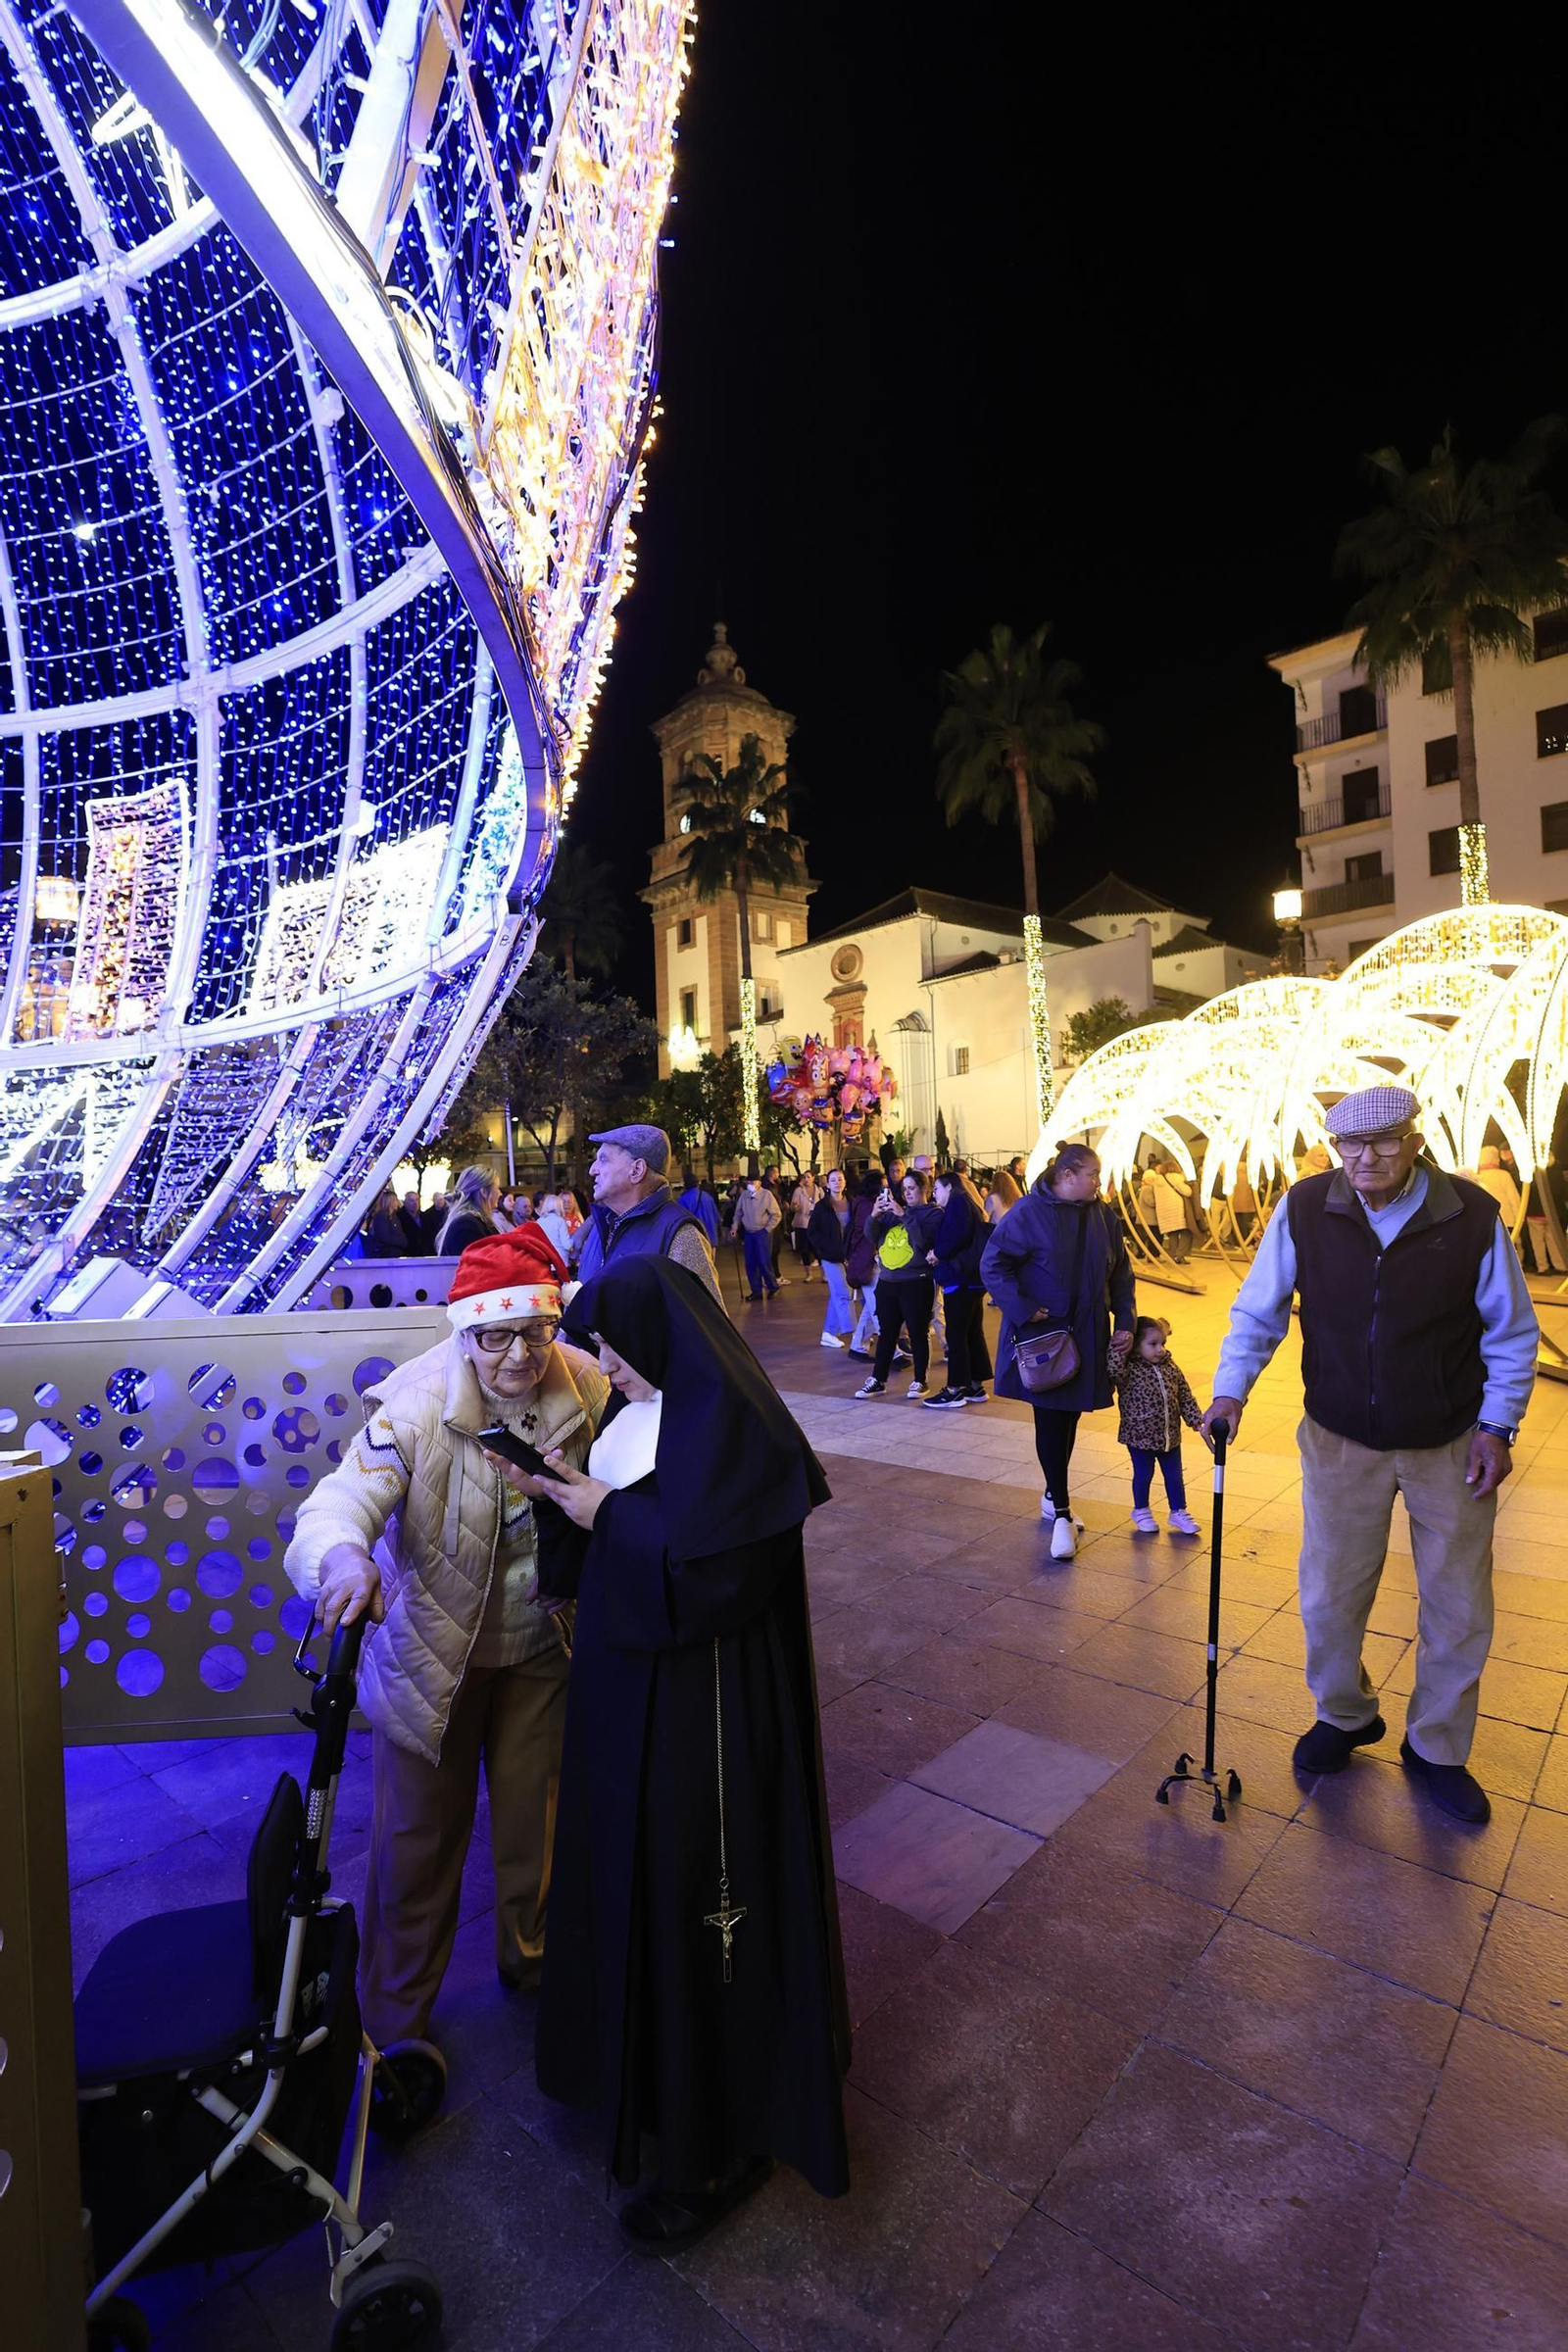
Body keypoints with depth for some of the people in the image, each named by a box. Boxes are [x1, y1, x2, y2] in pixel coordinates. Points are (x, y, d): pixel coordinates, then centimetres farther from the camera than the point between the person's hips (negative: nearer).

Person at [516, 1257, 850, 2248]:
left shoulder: (730, 1425, -24)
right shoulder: (644, 1408, 4)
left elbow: (711, 1567, -30)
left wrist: (607, 1512, -20)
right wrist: (568, 1493, -6)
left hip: (701, 1708, -9)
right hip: (627, 1683, 9)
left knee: (694, 1901, 7)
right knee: (627, 1869, 25)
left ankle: (720, 2140, 30)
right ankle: (637, 2054, 50)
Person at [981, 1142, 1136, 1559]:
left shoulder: (1101, 1218, 4)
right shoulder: (1030, 1212, -13)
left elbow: (1121, 1275, 11)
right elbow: (993, 1265, -14)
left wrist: (1124, 1322, 3)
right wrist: (1023, 1310, -18)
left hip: (1087, 1336, 5)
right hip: (1043, 1335, -5)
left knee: (1069, 1416, 14)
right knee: (1050, 1419, -2)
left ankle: (1053, 1496, 31)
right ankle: (1061, 1513, 5)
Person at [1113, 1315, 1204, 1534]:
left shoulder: (1171, 1368, 0)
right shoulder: (1130, 1370, -17)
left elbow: (1185, 1397, 8)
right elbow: (1114, 1372, -39)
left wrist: (1196, 1419, 2)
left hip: (1170, 1437, 5)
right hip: (1140, 1437, -4)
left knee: (1174, 1476, 15)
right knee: (1143, 1475, 12)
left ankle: (1179, 1512, 33)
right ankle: (1141, 1511, 32)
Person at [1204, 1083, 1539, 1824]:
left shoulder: (1472, 1215, -14)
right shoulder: (1304, 1209, -13)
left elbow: (1512, 1334, -2)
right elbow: (1259, 1310, -5)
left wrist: (1497, 1425, -7)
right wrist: (1231, 1388, -16)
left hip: (1450, 1447, 0)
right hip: (1341, 1441, 0)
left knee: (1459, 1609, 13)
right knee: (1328, 1597, 10)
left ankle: (1435, 1750, 37)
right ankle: (1344, 1716, 38)